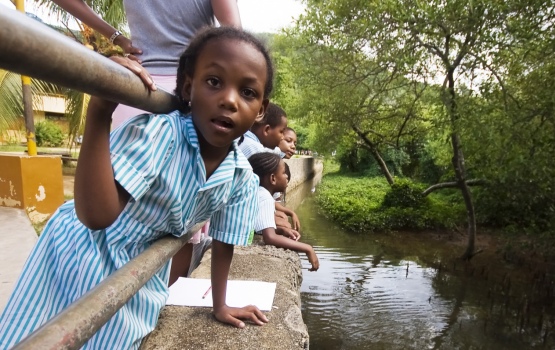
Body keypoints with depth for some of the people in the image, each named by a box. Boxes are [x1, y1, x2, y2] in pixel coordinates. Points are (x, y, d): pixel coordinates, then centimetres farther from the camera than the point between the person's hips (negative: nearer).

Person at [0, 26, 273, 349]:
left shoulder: (243, 179, -13)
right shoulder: (157, 132, -30)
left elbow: (223, 243, 1)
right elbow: (96, 217, -39)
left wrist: (220, 305, 10)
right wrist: (100, 112, -49)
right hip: (86, 255, -3)